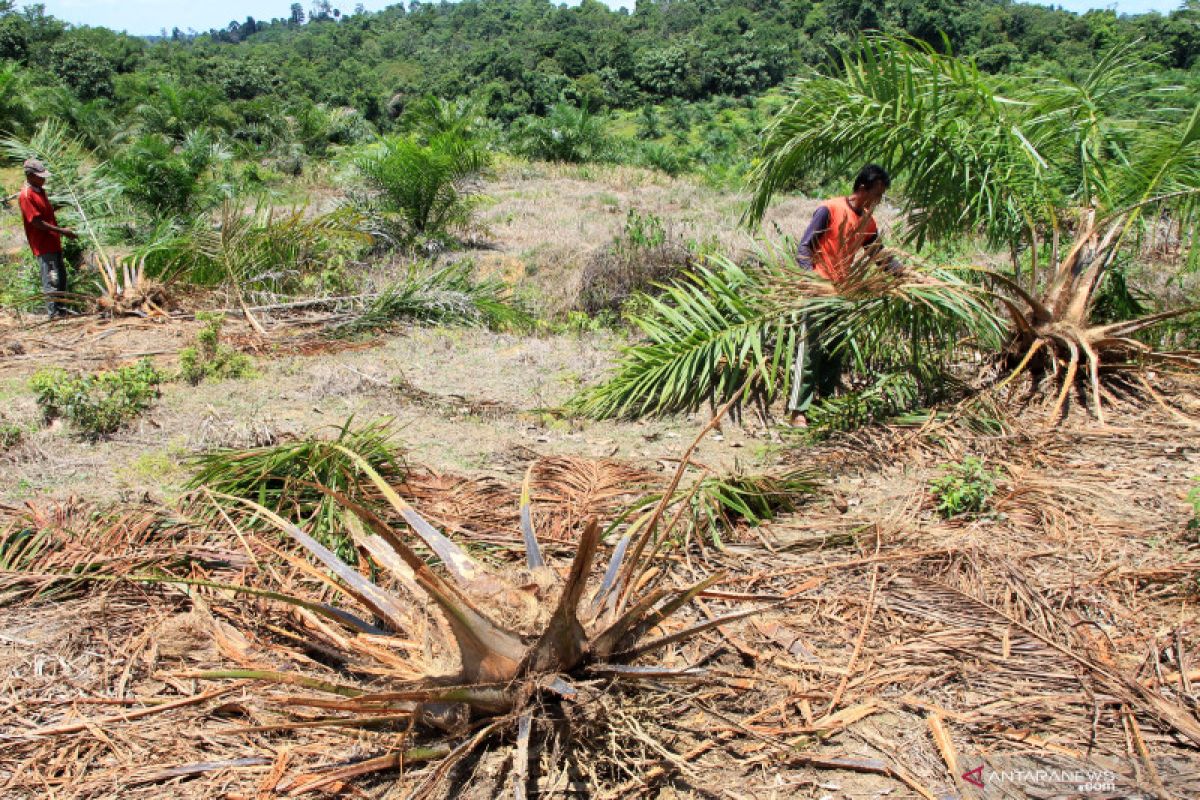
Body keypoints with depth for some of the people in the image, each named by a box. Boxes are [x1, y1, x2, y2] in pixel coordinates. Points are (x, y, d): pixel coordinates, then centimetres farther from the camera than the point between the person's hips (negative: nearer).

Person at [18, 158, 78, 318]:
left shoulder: (39, 191, 13)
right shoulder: (26, 195, -15)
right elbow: (36, 222, -19)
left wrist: (61, 231, 15)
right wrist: (61, 231, -20)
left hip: (53, 243, 10)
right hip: (43, 246, -10)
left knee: (61, 277, 16)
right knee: (52, 279, -7)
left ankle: (60, 308, 26)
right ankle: (54, 311, -1)